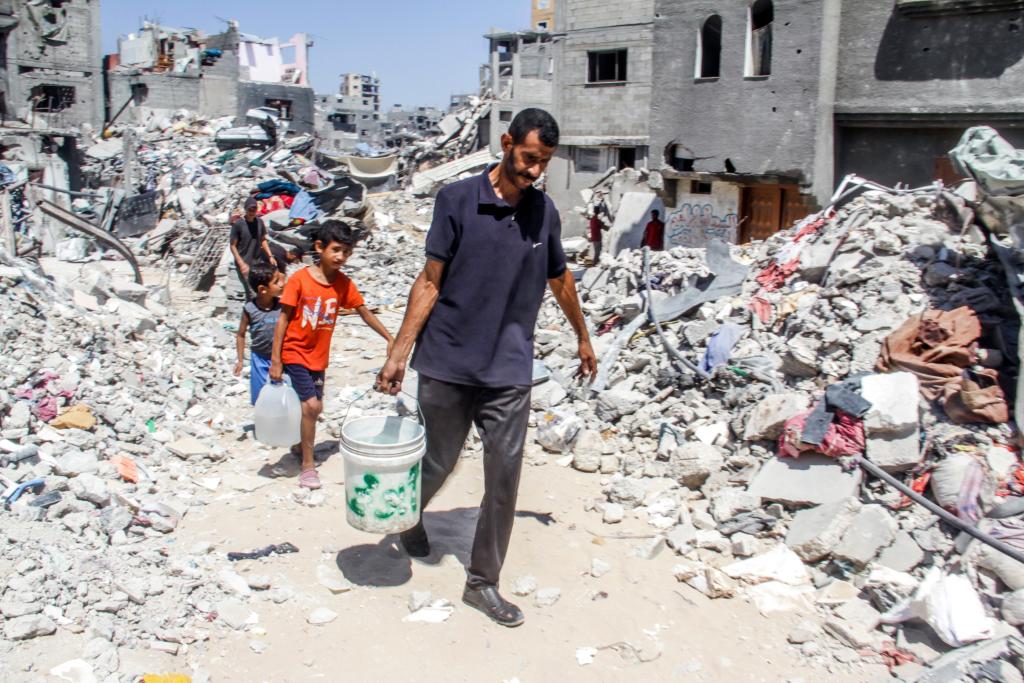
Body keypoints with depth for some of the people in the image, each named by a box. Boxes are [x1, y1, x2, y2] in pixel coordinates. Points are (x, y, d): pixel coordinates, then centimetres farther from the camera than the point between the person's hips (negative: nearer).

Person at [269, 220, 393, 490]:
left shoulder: (343, 283, -3)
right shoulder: (299, 279, -16)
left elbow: (364, 313, 4)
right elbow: (283, 319, -12)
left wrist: (389, 339, 0)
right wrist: (275, 360, -13)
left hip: (318, 356, 5)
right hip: (294, 353, -5)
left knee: (315, 408, 15)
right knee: (310, 405, -13)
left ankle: (300, 446, 42)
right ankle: (307, 464, 1)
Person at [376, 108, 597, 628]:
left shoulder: (544, 211, 5)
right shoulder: (457, 200, -6)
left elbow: (559, 278, 20)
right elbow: (430, 282, -4)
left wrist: (583, 338, 29)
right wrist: (398, 353, -8)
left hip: (509, 372, 3)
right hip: (446, 366, -2)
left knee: (505, 477, 1)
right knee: (439, 464, 12)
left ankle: (483, 582, 17)